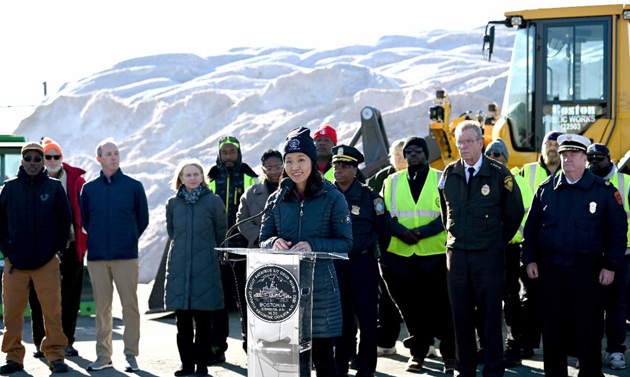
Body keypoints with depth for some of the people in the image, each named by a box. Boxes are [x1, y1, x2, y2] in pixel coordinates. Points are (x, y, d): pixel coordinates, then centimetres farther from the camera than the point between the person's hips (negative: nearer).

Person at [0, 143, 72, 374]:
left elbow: (65, 220, 9)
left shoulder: (54, 187, 4)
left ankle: (55, 355, 8)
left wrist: (59, 249, 3)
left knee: (52, 309, -3)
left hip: (47, 261, -1)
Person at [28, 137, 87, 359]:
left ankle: (67, 341, 15)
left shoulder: (75, 180, 6)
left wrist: (83, 240, 0)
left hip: (70, 247, 0)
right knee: (39, 297, 2)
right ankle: (40, 342, 12)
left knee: (69, 297, 5)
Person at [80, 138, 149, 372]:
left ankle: (131, 354, 4)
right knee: (102, 307, 5)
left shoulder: (133, 186, 4)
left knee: (130, 305, -3)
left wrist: (128, 239, 9)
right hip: (97, 256, 2)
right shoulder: (89, 188, 8)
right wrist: (98, 241, 13)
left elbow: (143, 219, 10)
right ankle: (103, 355, 12)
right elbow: (84, 220, 18)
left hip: (126, 256, -2)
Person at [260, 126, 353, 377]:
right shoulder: (277, 199, 9)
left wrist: (313, 245, -19)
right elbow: (263, 240, 12)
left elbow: (346, 243, -3)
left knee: (322, 355, 2)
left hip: (320, 287, -3)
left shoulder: (332, 197, -1)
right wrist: (274, 242, -11)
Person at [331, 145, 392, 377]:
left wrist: (374, 252, 14)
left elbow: (384, 227, 7)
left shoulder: (368, 196, -2)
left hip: (363, 264, -2)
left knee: (367, 317, -1)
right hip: (334, 264, 2)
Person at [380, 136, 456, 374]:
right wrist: (401, 231, -15)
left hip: (435, 255, -2)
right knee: (410, 307, 8)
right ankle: (417, 352, 22)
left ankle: (450, 354, 14)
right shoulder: (392, 182, 12)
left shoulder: (441, 180, 5)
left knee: (442, 306, 0)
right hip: (399, 256, 2)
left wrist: (422, 232, -17)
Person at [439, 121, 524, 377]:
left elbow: (515, 212, 6)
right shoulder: (450, 173, 7)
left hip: (489, 255, -3)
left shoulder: (499, 173, -3)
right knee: (461, 314, 7)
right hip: (457, 253, 3)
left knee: (491, 314, 0)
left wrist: (498, 241, 8)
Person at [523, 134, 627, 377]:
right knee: (553, 328, 8)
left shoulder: (604, 191, 1)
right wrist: (530, 259, 5)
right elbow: (531, 227, 13)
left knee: (588, 329, 2)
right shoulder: (545, 189, 9)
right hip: (550, 270, 3)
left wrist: (611, 265, -5)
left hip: (587, 271, -2)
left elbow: (618, 230, 1)